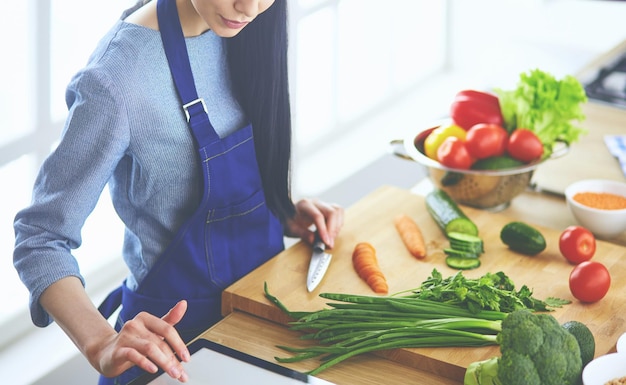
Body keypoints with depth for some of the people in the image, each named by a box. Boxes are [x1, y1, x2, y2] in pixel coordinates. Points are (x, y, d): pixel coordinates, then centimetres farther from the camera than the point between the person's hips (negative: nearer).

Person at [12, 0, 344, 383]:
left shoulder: (236, 32, -6)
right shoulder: (116, 77, -28)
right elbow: (40, 238, -24)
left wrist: (284, 213, -8)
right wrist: (103, 345, -38)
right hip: (180, 328, -6)